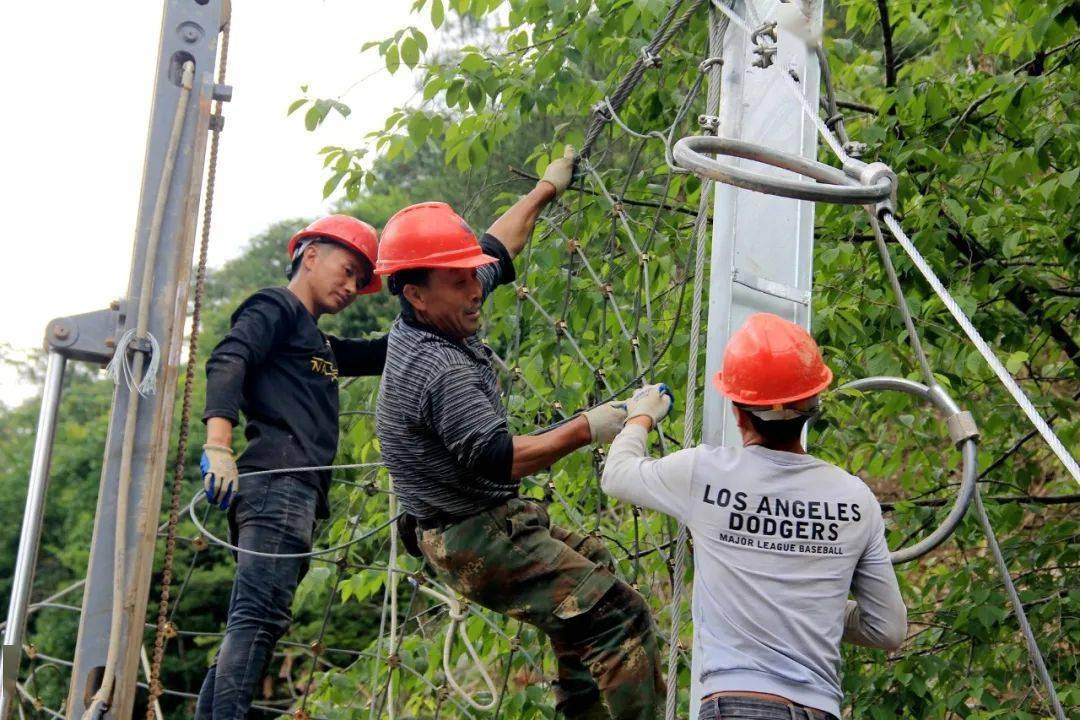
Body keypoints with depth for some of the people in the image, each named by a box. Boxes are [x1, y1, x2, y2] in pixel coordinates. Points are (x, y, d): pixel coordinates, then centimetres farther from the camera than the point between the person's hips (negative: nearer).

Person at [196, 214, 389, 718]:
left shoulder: (320, 345, 32)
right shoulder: (276, 308, 5)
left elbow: (387, 355, 38)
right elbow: (226, 362, -12)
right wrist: (218, 445, -28)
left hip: (298, 493, 10)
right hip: (276, 482, -10)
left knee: (252, 627, 6)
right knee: (258, 617, -21)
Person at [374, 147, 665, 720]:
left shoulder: (434, 315, 1)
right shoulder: (440, 371, -29)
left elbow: (496, 249, 17)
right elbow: (498, 457, -33)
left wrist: (547, 189, 28)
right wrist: (586, 429, -25)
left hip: (488, 518, 11)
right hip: (477, 542, -11)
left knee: (589, 561, 31)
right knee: (618, 615, -17)